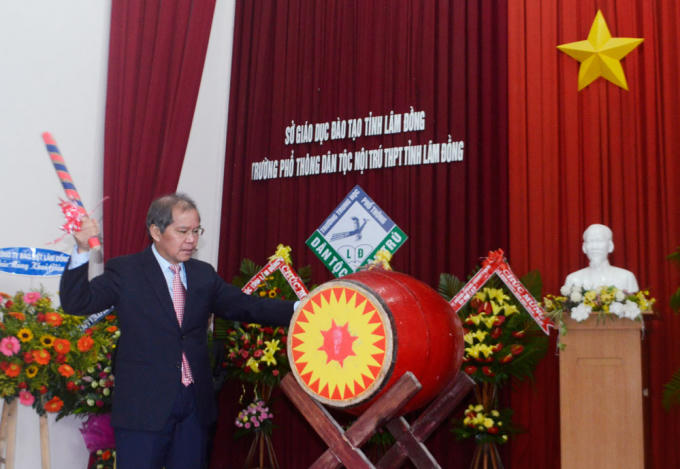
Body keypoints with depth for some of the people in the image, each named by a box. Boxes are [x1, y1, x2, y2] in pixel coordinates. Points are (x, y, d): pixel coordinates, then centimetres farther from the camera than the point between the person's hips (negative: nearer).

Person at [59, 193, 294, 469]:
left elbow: (245, 307, 6)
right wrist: (82, 250, -25)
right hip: (144, 408, -5)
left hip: (196, 405, 5)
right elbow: (75, 303, -11)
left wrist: (300, 310, -7)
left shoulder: (203, 274, 10)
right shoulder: (125, 271, -3)